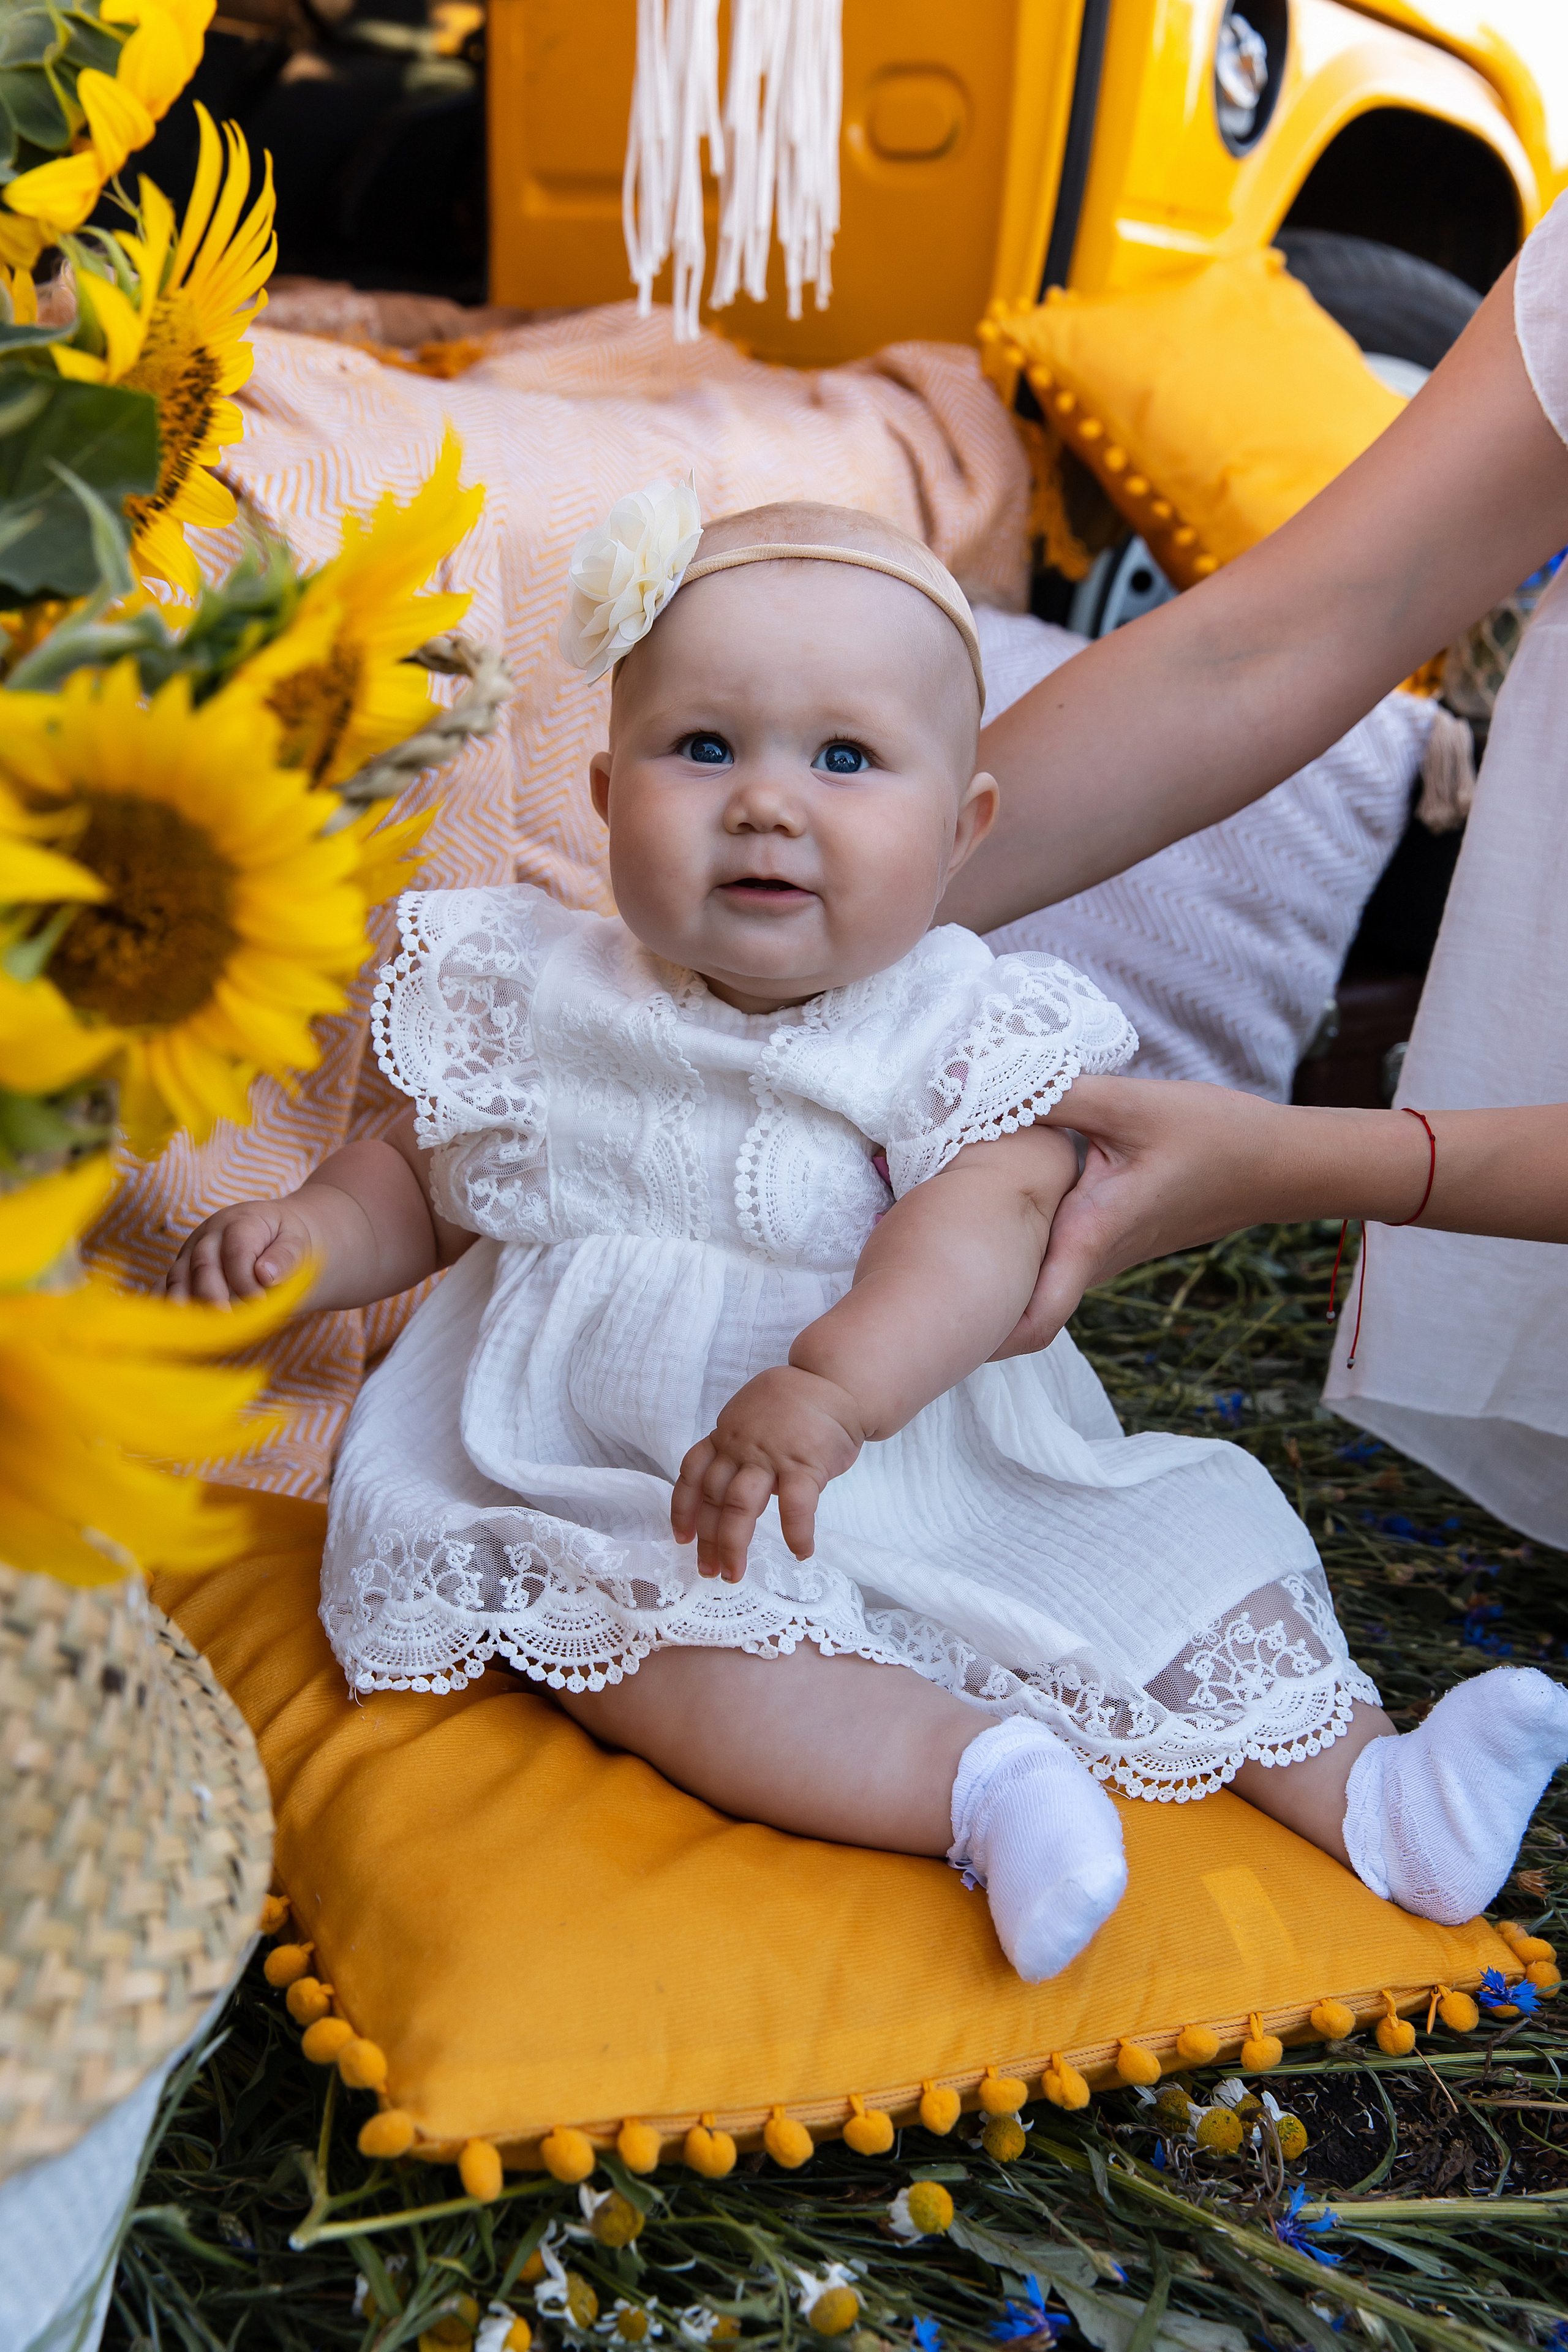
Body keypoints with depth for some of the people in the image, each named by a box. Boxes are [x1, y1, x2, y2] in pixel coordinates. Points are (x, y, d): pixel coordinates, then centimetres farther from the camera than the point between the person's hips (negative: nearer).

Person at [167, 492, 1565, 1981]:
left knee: (1174, 1549, -5)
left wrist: (828, 1390, -43)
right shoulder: (532, 1006, -1)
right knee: (660, 1637, -30)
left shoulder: (968, 1033, -9)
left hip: (922, 1459, 1)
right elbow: (421, 1180, 11)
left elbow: (982, 1236, -25)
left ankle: (1353, 1785, 6)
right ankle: (981, 1784, -33)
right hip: (603, 1478, 0)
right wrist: (304, 1236, -11)